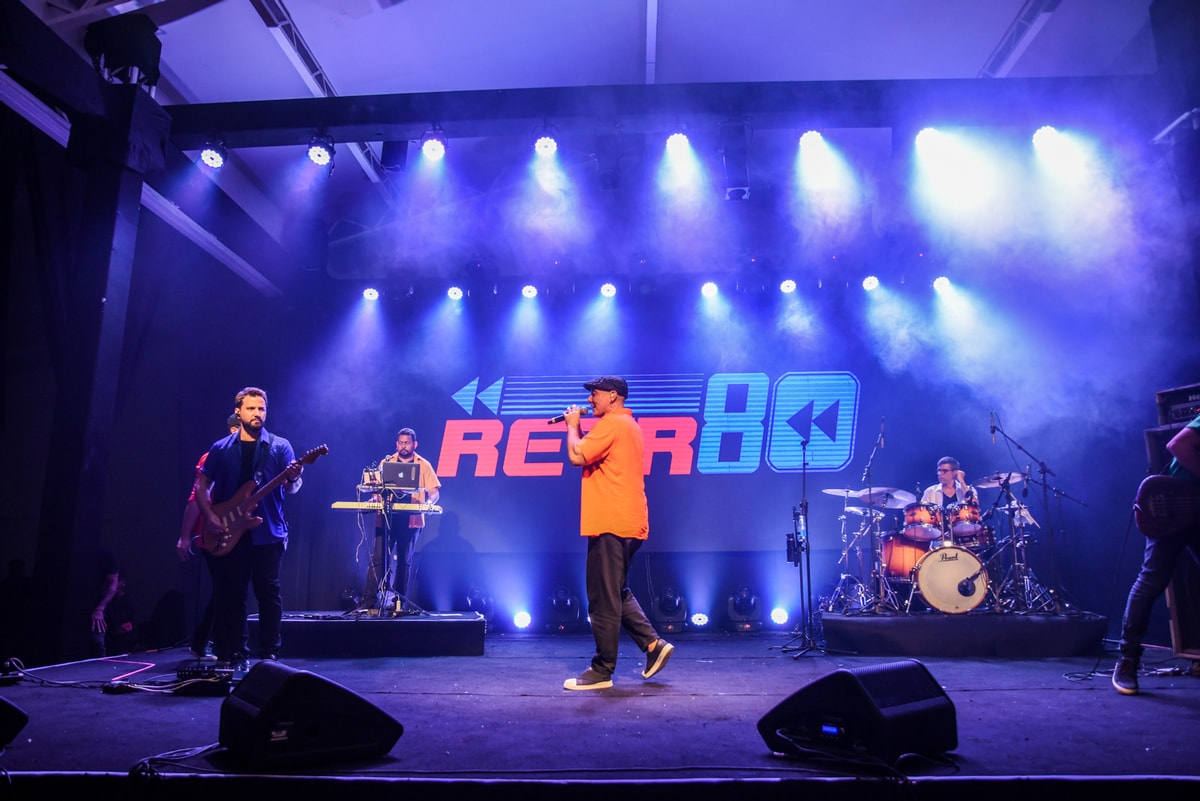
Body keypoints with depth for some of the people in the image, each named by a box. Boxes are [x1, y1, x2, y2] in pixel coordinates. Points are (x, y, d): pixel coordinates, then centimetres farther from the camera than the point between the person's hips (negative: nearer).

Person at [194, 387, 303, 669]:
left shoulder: (280, 446, 2)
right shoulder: (221, 449, 7)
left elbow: (290, 489, -4)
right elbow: (201, 486, 11)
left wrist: (293, 478, -28)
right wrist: (210, 516, -3)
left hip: (268, 533, -2)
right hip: (230, 534, 2)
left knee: (268, 593, 0)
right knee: (232, 594, 7)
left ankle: (270, 654, 9)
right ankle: (237, 654, 17)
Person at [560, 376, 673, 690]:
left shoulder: (612, 423, -11)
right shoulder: (629, 425, 21)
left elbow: (577, 456, -18)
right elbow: (596, 458, 23)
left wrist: (573, 425, -2)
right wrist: (576, 427, 15)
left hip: (611, 524, -11)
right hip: (629, 523, 11)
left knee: (604, 600, -4)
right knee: (616, 593, 19)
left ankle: (602, 671, 3)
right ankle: (653, 644, 17)